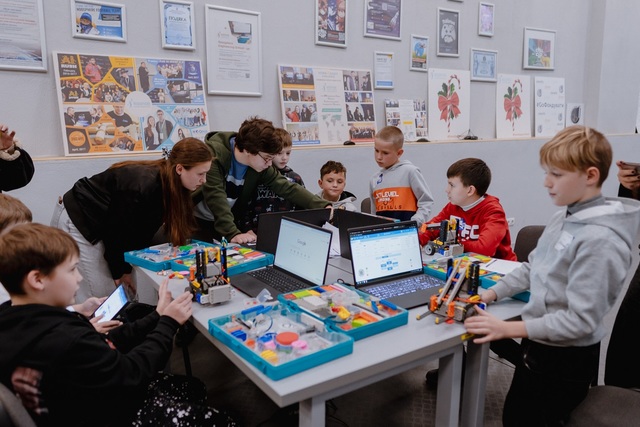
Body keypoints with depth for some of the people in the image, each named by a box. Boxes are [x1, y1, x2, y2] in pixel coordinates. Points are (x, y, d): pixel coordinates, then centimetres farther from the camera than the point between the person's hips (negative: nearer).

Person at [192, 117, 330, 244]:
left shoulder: (262, 166, -9)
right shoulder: (214, 154, -25)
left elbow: (288, 188, -9)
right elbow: (215, 196, -33)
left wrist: (323, 206, -21)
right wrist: (233, 234, -43)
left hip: (229, 224, 5)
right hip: (197, 223, -5)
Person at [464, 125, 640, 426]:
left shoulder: (599, 240, -27)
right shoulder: (563, 218, 1)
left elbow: (580, 320, -27)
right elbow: (531, 269, 11)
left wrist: (508, 328, -26)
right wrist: (487, 295, 1)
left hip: (567, 361, -8)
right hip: (540, 347, 8)